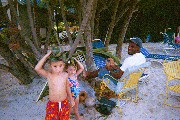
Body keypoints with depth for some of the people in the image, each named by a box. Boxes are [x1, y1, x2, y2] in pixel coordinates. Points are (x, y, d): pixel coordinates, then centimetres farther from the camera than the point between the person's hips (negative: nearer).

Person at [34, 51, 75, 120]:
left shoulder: (65, 75, -8)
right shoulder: (49, 75, -16)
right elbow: (37, 68, -33)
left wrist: (71, 99, 15)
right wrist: (46, 56, -31)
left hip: (64, 103, 3)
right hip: (52, 104, -2)